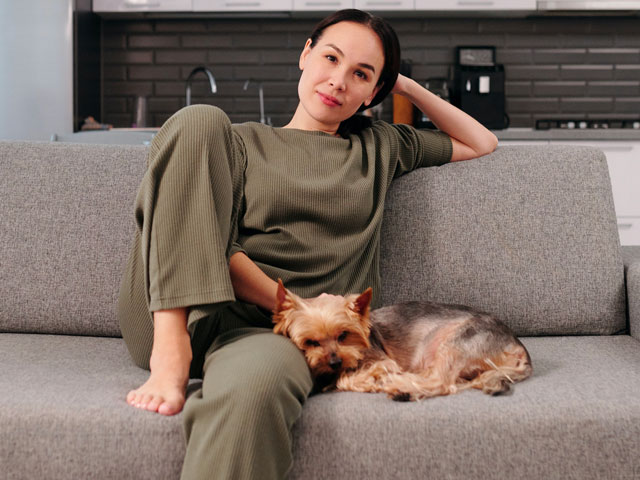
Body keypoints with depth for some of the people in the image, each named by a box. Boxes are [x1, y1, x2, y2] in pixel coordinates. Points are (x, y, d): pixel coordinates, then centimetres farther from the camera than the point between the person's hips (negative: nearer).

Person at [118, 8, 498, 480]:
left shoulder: (379, 146, 27)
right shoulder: (243, 141, 20)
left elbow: (482, 143, 36)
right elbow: (220, 247, 4)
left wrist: (407, 86, 29)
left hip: (269, 330, -2)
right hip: (174, 316, 2)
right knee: (201, 119, -18)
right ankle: (170, 352, -29)